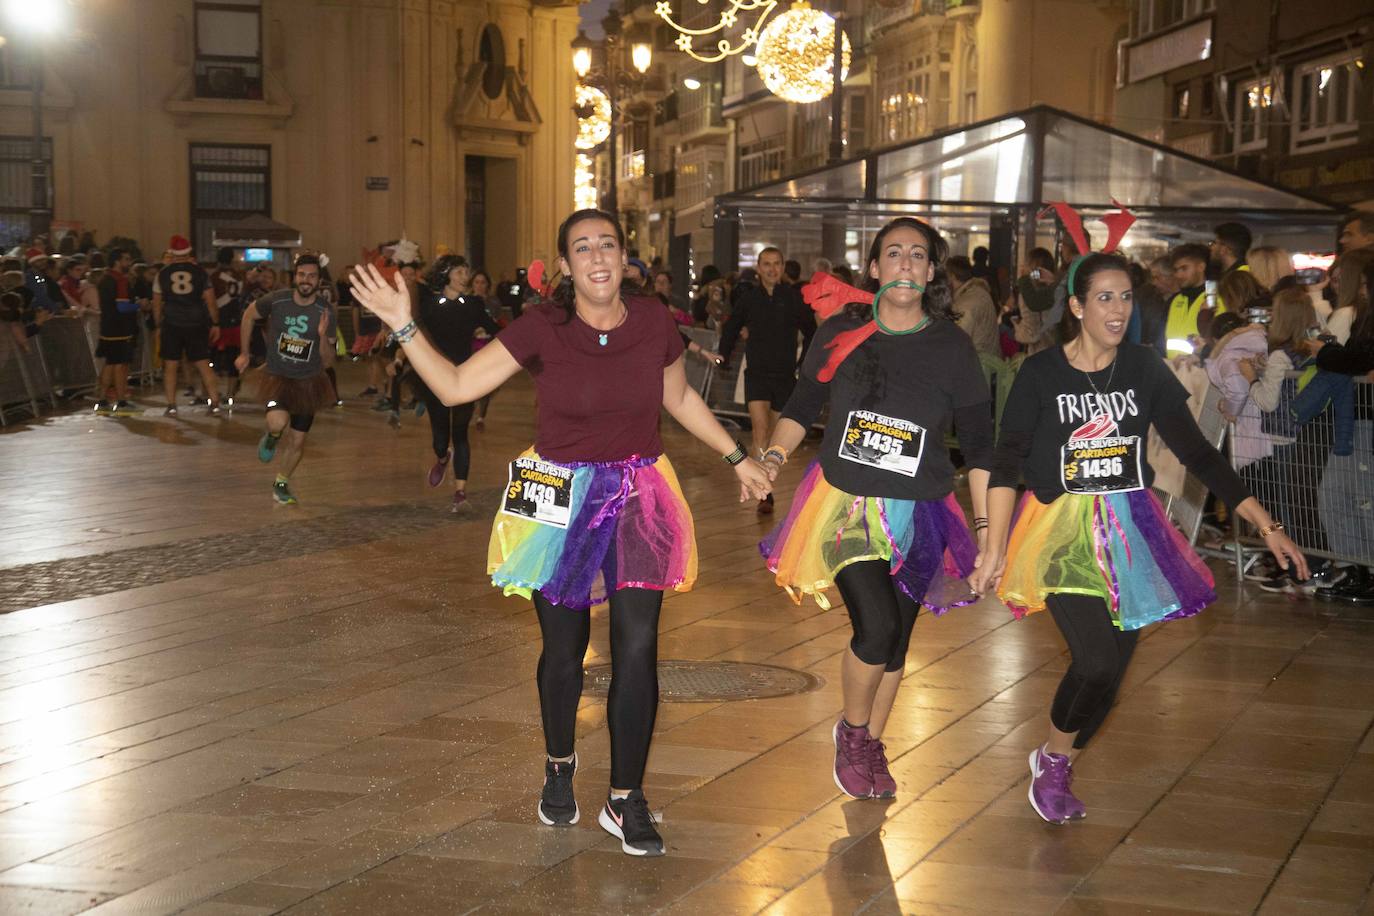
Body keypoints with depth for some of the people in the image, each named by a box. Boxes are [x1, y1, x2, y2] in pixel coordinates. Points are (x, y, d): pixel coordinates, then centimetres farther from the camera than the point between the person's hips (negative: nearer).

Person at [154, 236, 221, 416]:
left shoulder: (163, 274, 3)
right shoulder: (200, 272, 3)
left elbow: (156, 304, 5)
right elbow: (210, 301, 1)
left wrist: (159, 324, 15)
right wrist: (215, 324, 8)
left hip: (172, 324, -1)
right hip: (197, 323, 1)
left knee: (170, 365, 7)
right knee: (203, 364, 5)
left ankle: (171, 406, 2)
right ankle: (214, 403, 0)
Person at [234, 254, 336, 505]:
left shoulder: (324, 312, -10)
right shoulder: (277, 300, -14)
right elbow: (248, 315, 6)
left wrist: (323, 335, -25)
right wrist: (244, 353, 9)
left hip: (308, 381, 2)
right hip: (277, 376, -2)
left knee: (298, 440, 8)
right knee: (278, 422, -29)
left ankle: (281, 483, 34)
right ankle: (271, 438, 10)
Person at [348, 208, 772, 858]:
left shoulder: (653, 323, -4)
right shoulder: (542, 328, -11)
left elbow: (679, 398, 15)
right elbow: (454, 386, -10)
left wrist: (738, 458, 20)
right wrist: (403, 326, -19)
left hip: (637, 502, 1)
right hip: (560, 501, -1)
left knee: (636, 650, -5)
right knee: (563, 647, 11)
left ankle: (625, 800, 9)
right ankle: (559, 768, 38)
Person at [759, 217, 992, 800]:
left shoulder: (952, 347, -4)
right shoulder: (841, 332, -3)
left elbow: (978, 444, 1)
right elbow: (802, 406, 9)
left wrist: (987, 526, -3)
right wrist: (773, 457, -8)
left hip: (917, 516, 2)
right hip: (845, 504, -1)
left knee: (895, 639, 10)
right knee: (877, 624, -18)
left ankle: (871, 747, 35)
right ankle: (851, 731, 9)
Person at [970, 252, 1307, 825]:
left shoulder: (1144, 369, 1)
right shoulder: (1040, 374, -6)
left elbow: (1195, 451, 3)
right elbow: (1007, 464, -6)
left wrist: (1265, 524, -1)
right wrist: (994, 550, -14)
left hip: (1129, 533, 4)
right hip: (1062, 532, -4)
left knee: (1112, 669, 2)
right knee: (1097, 661, -17)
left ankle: (1056, 763, 26)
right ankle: (1053, 759, 10)